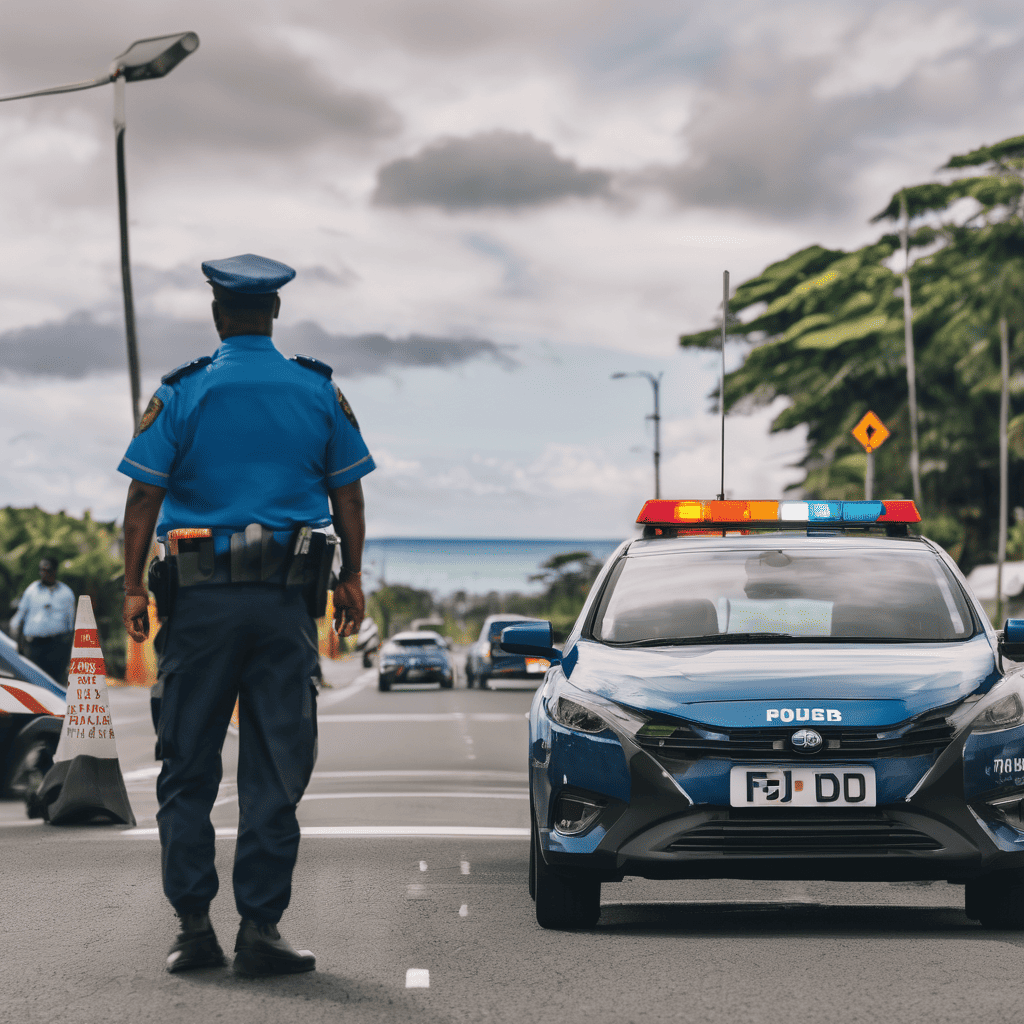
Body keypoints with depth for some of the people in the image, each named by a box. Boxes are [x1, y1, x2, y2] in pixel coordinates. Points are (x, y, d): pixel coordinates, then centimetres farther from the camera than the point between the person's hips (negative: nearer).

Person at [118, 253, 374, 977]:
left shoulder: (182, 394, -1)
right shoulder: (319, 392, 5)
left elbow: (144, 495, -4)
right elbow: (347, 491, 8)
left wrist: (134, 586, 0)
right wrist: (352, 578, 16)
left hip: (201, 594, -1)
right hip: (288, 596, 1)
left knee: (188, 767, 8)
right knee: (276, 769, 4)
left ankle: (194, 926, 5)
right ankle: (260, 928, 0)